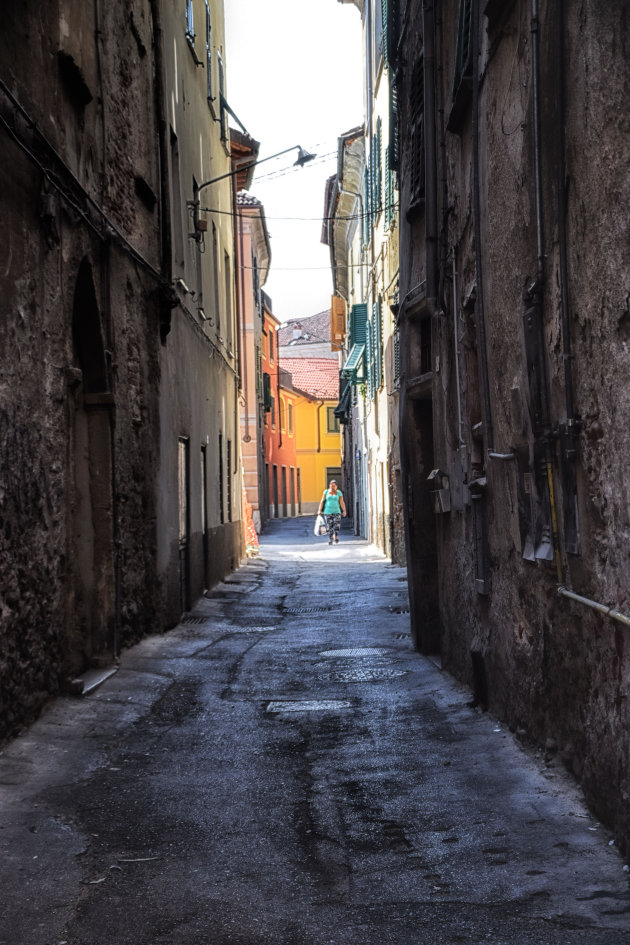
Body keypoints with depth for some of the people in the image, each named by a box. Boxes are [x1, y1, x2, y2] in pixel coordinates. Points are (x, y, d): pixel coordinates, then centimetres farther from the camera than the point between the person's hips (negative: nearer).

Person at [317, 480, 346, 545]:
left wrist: (344, 511, -10)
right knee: (329, 526, -2)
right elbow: (322, 501, 2)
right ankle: (330, 539, 13)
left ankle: (335, 536, 12)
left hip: (336, 511, -1)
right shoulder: (326, 492, 4)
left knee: (337, 524, -14)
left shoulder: (339, 493, 2)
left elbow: (342, 502, -1)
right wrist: (319, 510, -5)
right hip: (327, 512, 1)